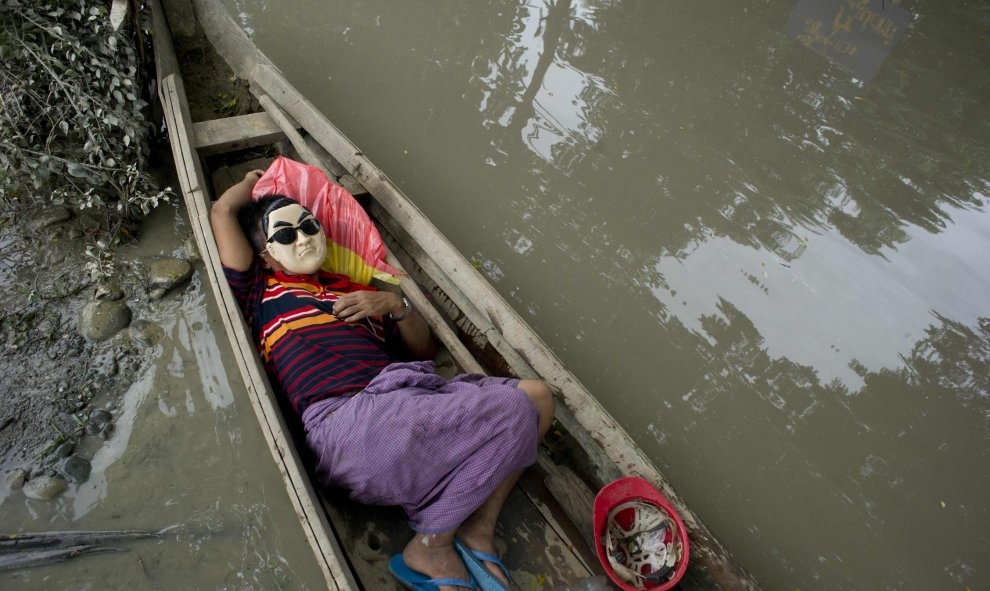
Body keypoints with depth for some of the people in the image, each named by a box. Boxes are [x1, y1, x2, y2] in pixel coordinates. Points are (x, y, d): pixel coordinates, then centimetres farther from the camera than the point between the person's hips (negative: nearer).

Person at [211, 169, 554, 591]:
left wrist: (394, 304, 8)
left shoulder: (353, 292, 28)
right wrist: (252, 182, 31)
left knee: (536, 394, -2)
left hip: (405, 408, 7)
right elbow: (222, 212, 10)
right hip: (347, 419, -7)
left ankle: (476, 530, -8)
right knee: (515, 408, -18)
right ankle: (431, 548, -5)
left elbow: (426, 348, 25)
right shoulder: (262, 293, 16)